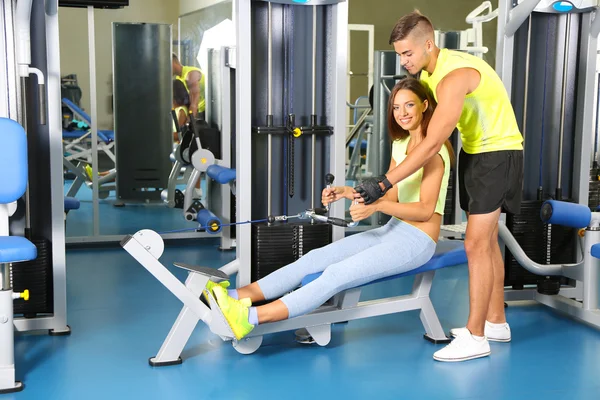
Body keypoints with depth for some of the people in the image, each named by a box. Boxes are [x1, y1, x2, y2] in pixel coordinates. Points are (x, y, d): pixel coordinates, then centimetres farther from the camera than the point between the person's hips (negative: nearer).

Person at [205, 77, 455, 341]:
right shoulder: (400, 144, 13)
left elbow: (426, 210, -19)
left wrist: (377, 206, -32)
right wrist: (349, 192, 0)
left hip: (418, 240, -8)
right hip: (392, 230, 8)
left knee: (336, 274, -26)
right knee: (316, 258, -11)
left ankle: (250, 318, -37)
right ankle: (236, 296, -21)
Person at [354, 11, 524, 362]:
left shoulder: (454, 76, -29)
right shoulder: (428, 71, 2)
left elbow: (432, 144, -32)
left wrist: (383, 184, -32)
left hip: (499, 154, -10)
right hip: (474, 151, 10)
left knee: (477, 244, -11)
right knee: (487, 240, 14)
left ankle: (476, 337, -5)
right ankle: (496, 322, 25)